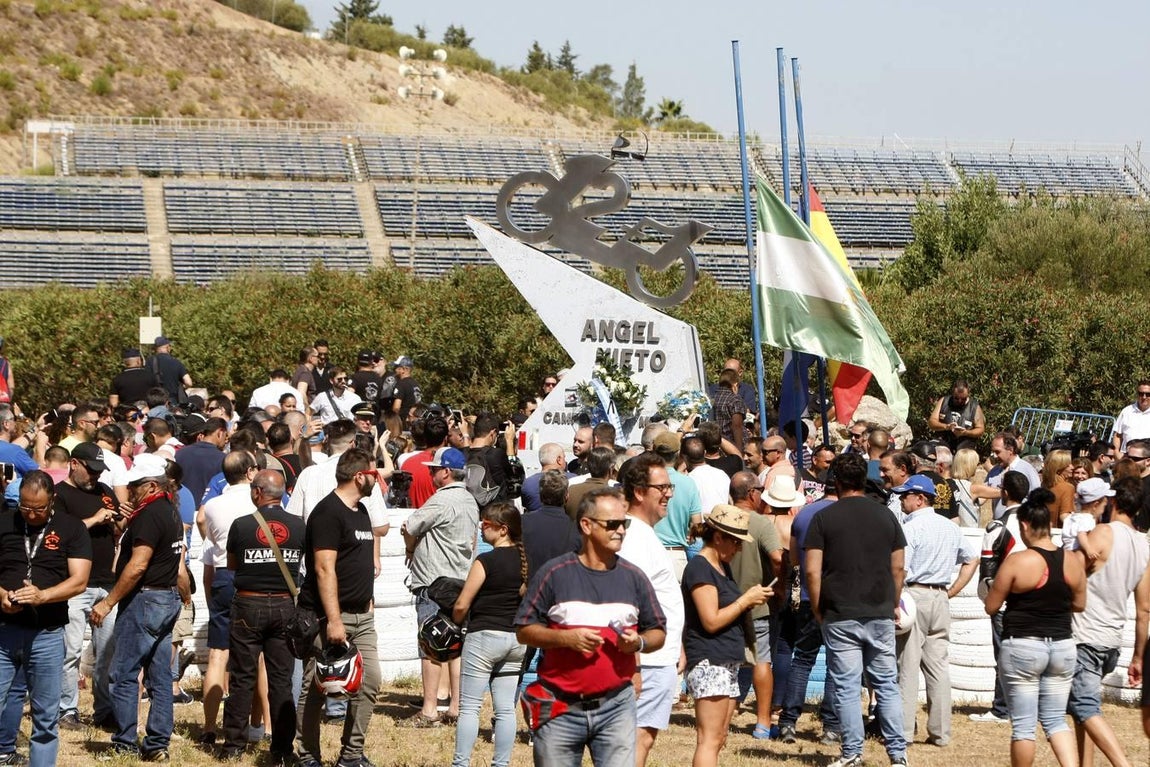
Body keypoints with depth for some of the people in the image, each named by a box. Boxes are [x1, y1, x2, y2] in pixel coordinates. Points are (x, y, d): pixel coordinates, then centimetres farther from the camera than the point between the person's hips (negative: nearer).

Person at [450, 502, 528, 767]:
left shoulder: (486, 561, -13)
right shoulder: (524, 560, 4)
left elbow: (461, 605, -11)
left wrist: (458, 622, 8)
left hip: (484, 636, -6)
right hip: (516, 639, 6)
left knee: (469, 706, -1)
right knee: (505, 708, 7)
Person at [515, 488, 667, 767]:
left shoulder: (633, 578, 8)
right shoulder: (555, 573, -1)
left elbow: (658, 632, 14)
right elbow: (524, 629, 0)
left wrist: (639, 642, -9)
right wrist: (566, 638, -16)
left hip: (615, 708, 2)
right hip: (561, 708, -2)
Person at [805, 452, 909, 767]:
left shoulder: (824, 518, -4)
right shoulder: (886, 516, 5)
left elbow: (812, 571, -8)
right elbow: (898, 568, 7)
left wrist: (818, 611, 3)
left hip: (840, 617, -3)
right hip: (880, 615, 3)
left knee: (846, 687, 2)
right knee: (887, 685, 9)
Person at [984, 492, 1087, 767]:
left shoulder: (1017, 561, -14)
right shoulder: (1072, 561, 0)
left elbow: (991, 606, -7)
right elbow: (1079, 604, 12)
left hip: (1022, 647, -4)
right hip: (1062, 645, 4)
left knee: (1023, 724, 4)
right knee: (1055, 719, 13)